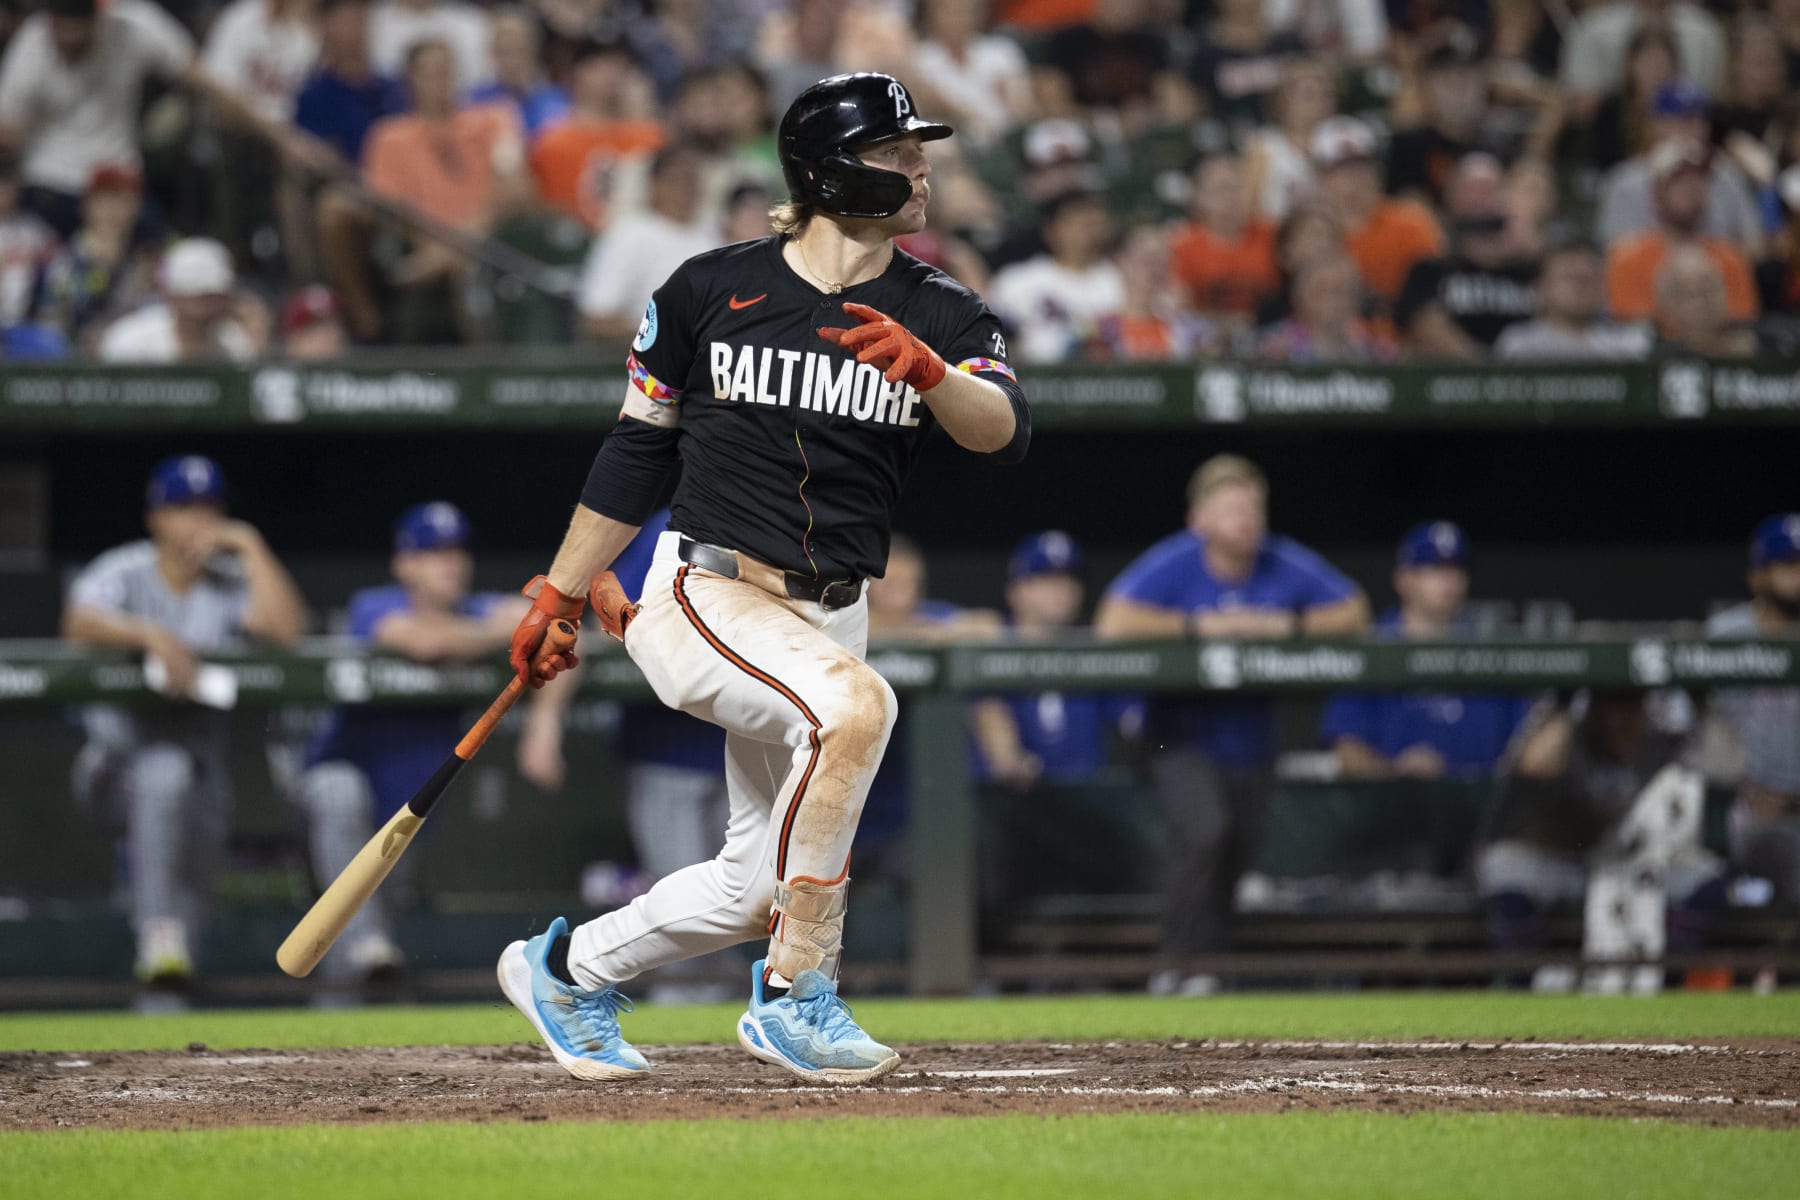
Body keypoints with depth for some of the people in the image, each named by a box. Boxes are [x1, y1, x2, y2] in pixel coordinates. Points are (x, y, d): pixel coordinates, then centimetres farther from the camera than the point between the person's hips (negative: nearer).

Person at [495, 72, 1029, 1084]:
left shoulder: (940, 314, 2)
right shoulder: (712, 290, -2)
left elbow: (1006, 432, -15)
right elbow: (638, 450, 9)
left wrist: (926, 367, -34)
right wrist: (561, 594, 13)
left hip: (828, 616, 5)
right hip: (706, 590, -5)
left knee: (760, 886, 9)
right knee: (856, 703, -33)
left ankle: (567, 970, 36)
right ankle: (796, 999, -24)